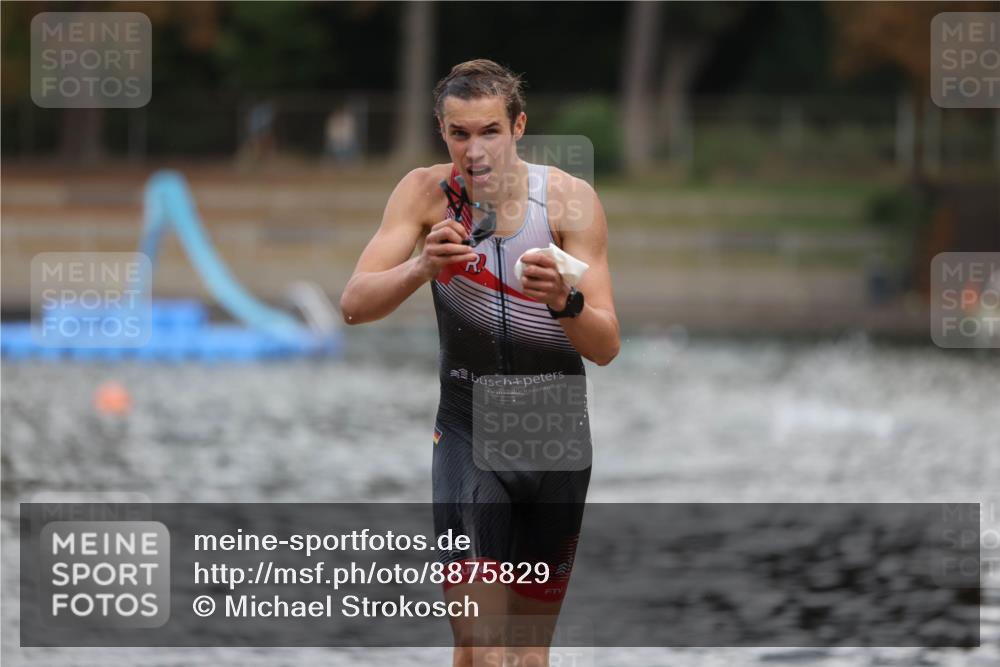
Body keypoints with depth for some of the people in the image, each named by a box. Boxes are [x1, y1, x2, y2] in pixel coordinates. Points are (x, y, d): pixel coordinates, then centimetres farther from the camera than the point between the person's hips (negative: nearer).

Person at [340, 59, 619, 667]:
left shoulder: (569, 199, -11)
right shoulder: (427, 194, -8)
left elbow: (606, 348, -15)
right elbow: (355, 305, -14)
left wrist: (564, 301, -37)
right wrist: (422, 267, -33)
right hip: (469, 433, -1)